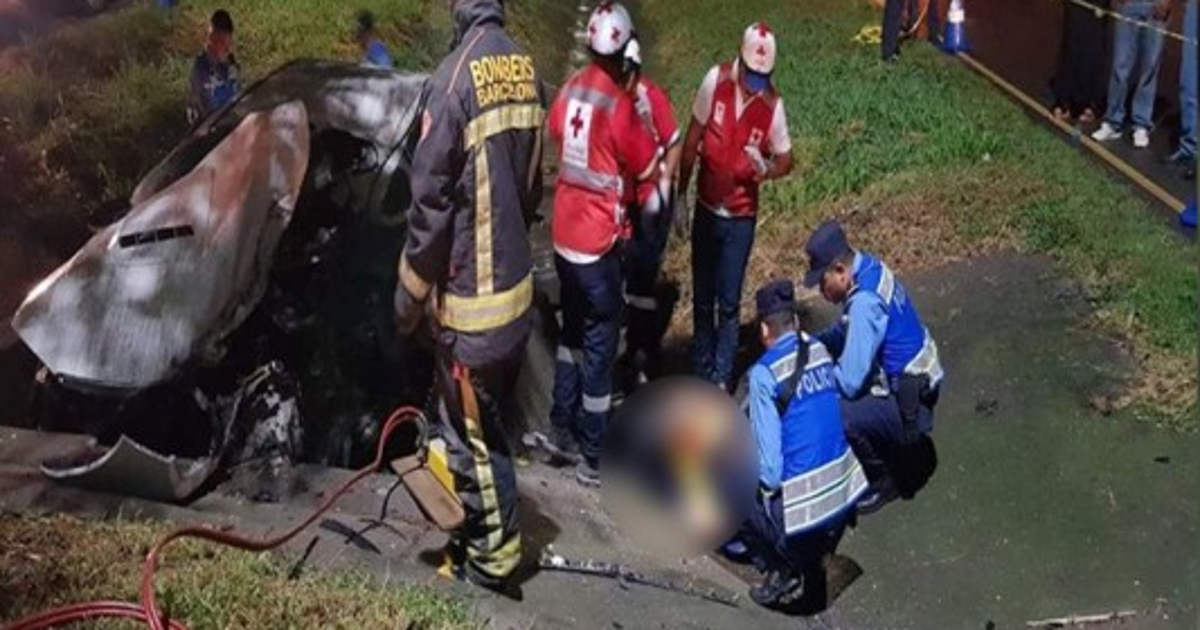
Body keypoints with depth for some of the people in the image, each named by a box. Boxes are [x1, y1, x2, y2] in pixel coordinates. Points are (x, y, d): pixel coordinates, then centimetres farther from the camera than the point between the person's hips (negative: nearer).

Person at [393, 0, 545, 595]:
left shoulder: (454, 79, -21)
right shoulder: (526, 70, 2)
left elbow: (430, 202, -18)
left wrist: (409, 295, -6)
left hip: (470, 297, -7)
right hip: (516, 284, 8)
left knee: (473, 435, 9)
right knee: (490, 424, 23)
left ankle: (492, 557, 23)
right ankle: (484, 533, 41)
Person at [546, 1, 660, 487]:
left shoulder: (569, 90, 2)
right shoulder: (619, 105, -19)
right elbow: (648, 169, -7)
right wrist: (643, 122, 4)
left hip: (563, 234, 7)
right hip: (598, 241, -7)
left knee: (572, 330, 22)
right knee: (600, 344, 3)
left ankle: (562, 429, 32)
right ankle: (594, 458, 11)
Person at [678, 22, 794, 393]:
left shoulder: (773, 105, -15)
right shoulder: (715, 81, -13)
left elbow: (786, 161, -2)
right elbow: (692, 140, -3)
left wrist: (766, 170, -25)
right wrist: (680, 194, 1)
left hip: (741, 217, -2)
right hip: (706, 208, 2)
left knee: (729, 302, 5)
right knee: (702, 297, 14)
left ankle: (722, 378, 20)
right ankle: (700, 370, 30)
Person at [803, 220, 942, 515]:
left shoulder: (865, 302, -29)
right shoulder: (868, 268, -1)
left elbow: (849, 381, -26)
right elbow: (847, 332, 15)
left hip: (911, 404, -10)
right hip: (913, 379, 10)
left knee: (838, 417, -26)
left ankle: (883, 482, 1)